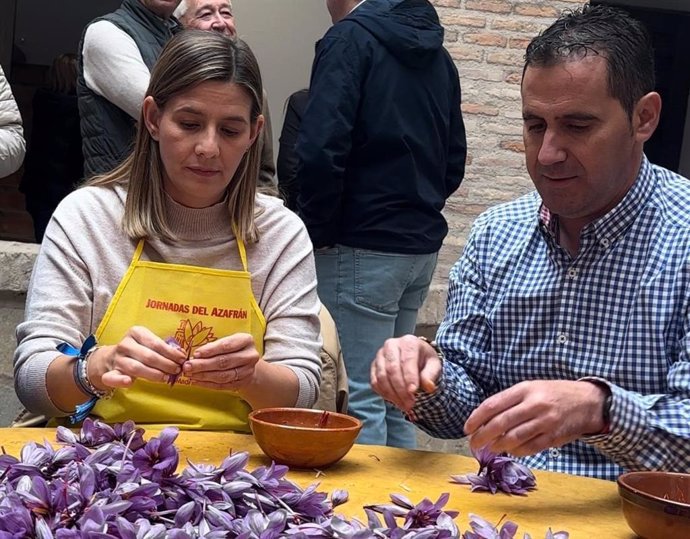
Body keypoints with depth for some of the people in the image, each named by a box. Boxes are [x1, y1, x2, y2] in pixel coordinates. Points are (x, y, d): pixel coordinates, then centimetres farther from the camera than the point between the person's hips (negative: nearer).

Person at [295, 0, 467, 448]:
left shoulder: (351, 38, -9)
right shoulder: (437, 54, 14)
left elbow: (320, 151, -19)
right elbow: (455, 160, 20)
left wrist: (319, 230, -7)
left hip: (363, 247, -8)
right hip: (424, 245, 8)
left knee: (360, 398, -3)